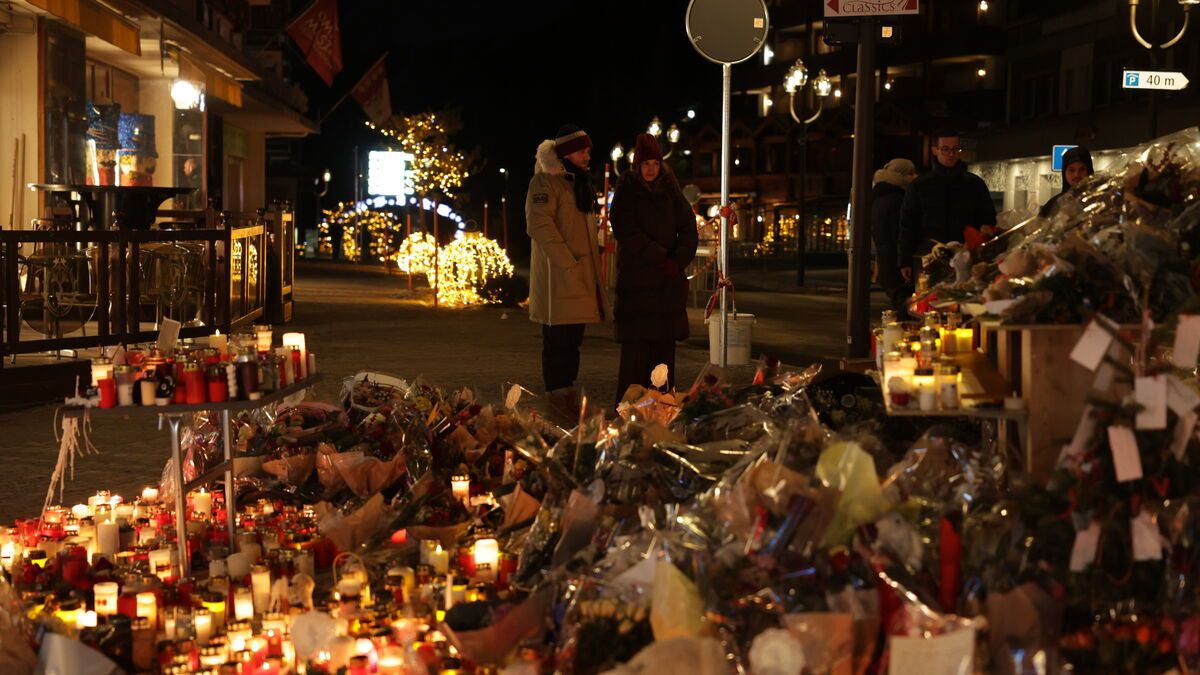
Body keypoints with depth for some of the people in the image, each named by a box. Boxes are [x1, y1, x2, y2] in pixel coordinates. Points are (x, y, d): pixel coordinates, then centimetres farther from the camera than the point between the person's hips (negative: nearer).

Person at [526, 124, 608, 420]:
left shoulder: (579, 182, 20)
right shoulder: (545, 181, -9)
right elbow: (538, 225, -20)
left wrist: (592, 263, 18)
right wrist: (568, 263, -21)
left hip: (580, 277, 9)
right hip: (558, 278, -9)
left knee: (573, 340, 12)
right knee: (558, 340, -6)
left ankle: (569, 398, 18)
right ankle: (557, 399, -2)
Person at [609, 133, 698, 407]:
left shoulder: (670, 191, 11)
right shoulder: (626, 192, 0)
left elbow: (689, 228, 6)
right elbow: (628, 233, -9)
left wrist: (678, 259, -10)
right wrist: (662, 258, -14)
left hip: (669, 279, 4)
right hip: (637, 278, -4)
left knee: (665, 343, 2)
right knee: (636, 344, -8)